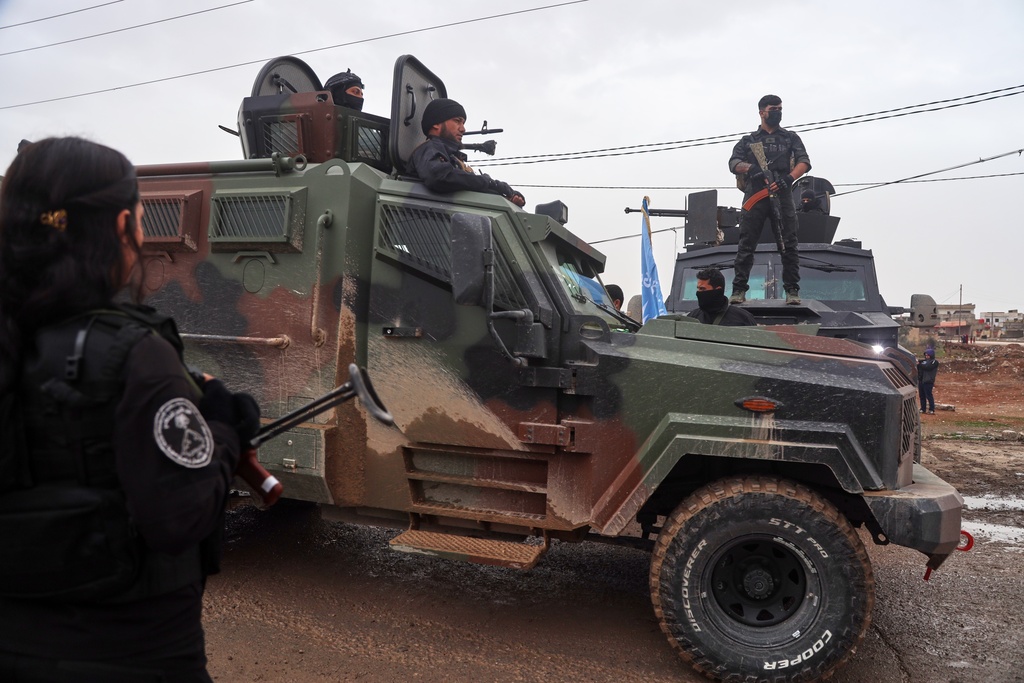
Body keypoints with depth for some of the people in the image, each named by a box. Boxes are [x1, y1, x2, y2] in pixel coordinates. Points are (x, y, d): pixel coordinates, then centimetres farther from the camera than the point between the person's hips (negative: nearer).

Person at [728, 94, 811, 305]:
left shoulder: (790, 138, 22)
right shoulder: (748, 140, 21)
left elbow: (804, 162, 9)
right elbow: (734, 163, 6)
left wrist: (788, 178, -12)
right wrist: (750, 168, -17)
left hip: (782, 195, 1)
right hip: (754, 195, 0)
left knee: (789, 245, -5)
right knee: (746, 244, -5)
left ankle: (792, 291, -2)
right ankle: (739, 290, -3)